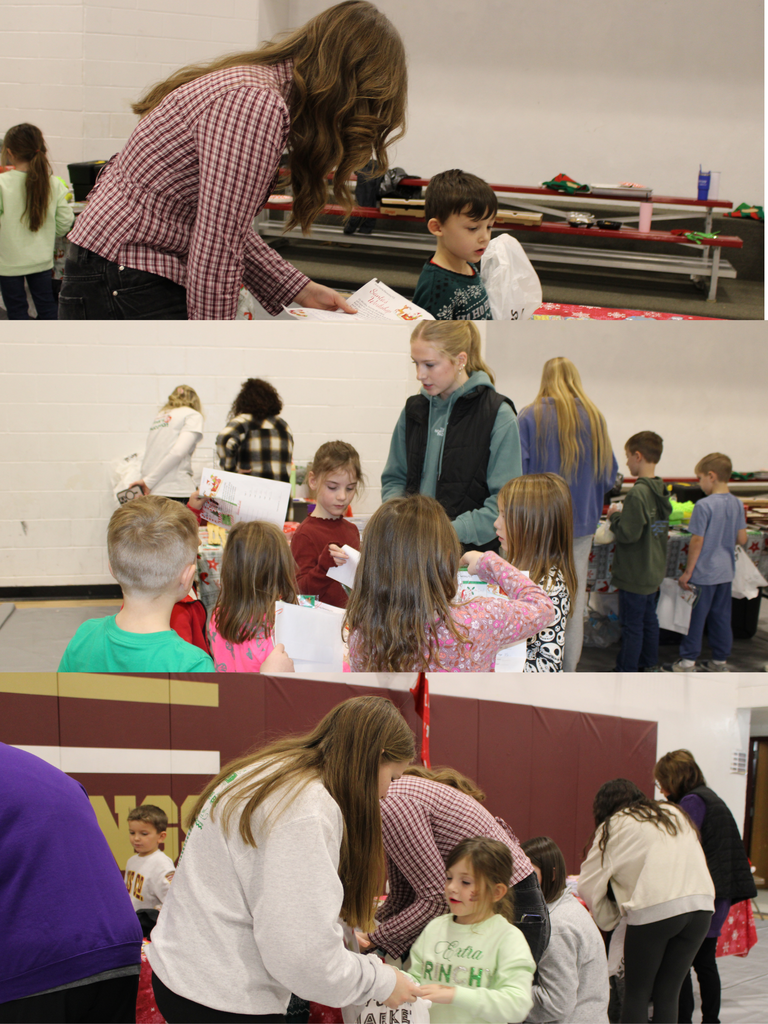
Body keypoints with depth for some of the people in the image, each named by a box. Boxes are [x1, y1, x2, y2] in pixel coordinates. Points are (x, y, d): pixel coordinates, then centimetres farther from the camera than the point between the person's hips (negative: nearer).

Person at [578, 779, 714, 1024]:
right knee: (668, 994, 12)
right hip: (701, 905, 5)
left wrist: (609, 918, 21)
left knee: (637, 994, 8)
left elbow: (588, 883, 8)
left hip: (655, 909, -5)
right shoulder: (675, 814, 26)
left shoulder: (614, 826, 10)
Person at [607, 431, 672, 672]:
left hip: (635, 574, -9)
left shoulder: (638, 493, -24)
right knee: (649, 618, 20)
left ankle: (626, 673, 9)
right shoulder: (661, 490, 4)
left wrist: (615, 517, -8)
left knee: (631, 625, 1)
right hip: (654, 570, 9)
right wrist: (624, 514, 11)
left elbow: (628, 534, -26)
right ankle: (650, 665, 31)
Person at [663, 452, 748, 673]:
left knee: (696, 617, 3)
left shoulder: (704, 505, -18)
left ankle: (688, 662, 10)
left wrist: (687, 572, -9)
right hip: (726, 572, 6)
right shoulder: (737, 504, 1)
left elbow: (697, 541, -16)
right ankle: (720, 661, 21)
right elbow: (742, 539, 5)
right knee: (721, 616, 13)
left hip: (704, 573, -6)